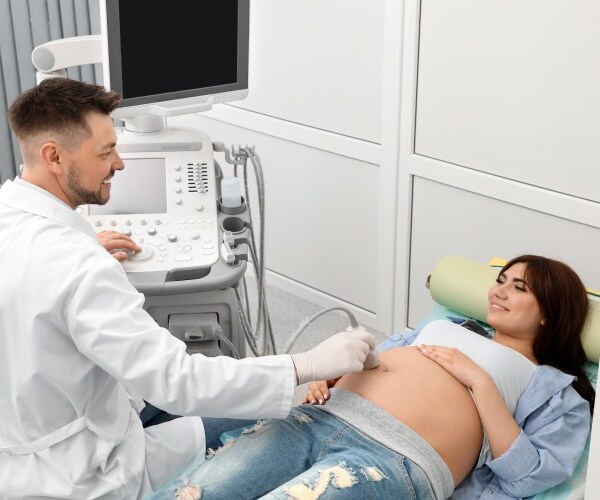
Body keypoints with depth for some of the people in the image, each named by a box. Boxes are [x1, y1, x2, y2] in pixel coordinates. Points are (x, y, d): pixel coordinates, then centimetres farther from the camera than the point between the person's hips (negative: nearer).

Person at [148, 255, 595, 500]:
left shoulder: (557, 388, 18)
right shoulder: (445, 327, 34)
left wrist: (479, 380, -4)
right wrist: (326, 374, 10)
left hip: (397, 459, -6)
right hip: (318, 418, 6)